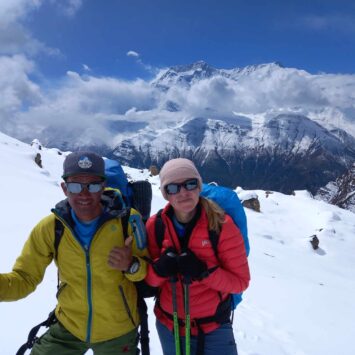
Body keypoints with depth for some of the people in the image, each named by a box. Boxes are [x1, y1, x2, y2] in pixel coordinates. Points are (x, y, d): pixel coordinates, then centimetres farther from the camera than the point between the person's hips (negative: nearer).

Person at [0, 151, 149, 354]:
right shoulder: (50, 228, -14)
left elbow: (146, 269, -8)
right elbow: (25, 278, -9)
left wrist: (131, 266, -30)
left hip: (118, 331, -1)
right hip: (68, 327, 1)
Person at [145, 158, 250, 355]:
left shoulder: (222, 225, -17)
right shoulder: (155, 226, -10)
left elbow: (240, 281, -13)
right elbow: (147, 279, -2)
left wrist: (204, 272, -28)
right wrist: (159, 269, -23)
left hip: (213, 327, -2)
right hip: (168, 325, 3)